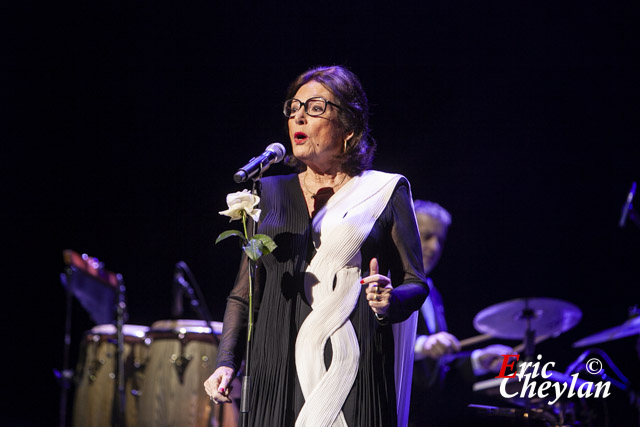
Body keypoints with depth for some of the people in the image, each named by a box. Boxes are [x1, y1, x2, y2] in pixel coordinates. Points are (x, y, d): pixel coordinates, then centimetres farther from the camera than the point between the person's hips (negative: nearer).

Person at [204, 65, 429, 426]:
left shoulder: (385, 191, 5)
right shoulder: (270, 194, 14)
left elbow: (416, 285, 4)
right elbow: (245, 293, 14)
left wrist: (389, 302, -18)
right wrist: (227, 363, 1)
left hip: (356, 373, -3)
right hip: (280, 375, 3)